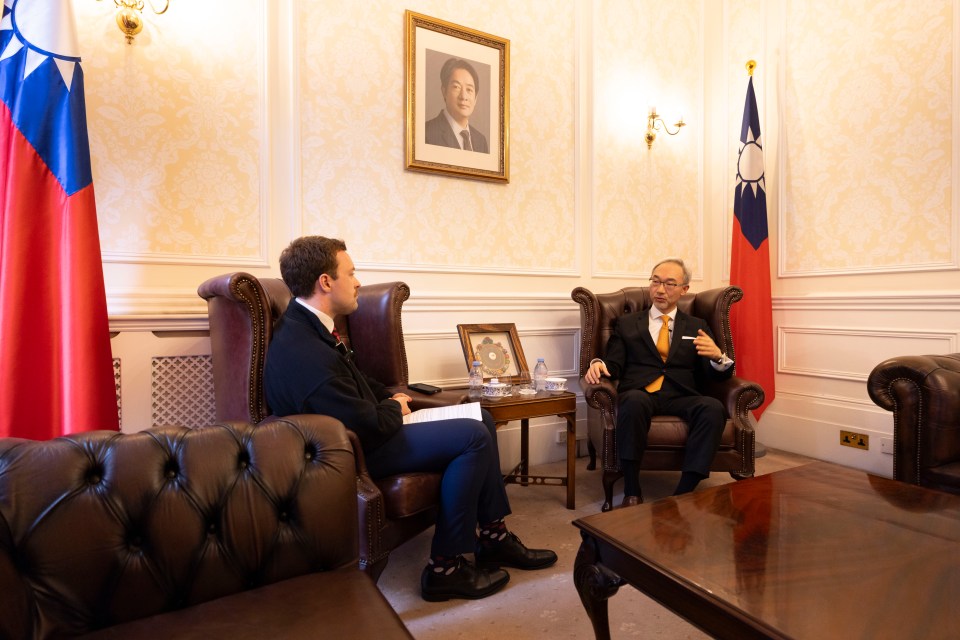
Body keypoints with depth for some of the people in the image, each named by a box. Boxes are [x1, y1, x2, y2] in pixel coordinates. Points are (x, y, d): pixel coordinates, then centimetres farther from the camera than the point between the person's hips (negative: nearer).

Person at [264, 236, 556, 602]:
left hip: (358, 426, 10)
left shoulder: (306, 323, 3)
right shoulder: (308, 356, -30)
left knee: (481, 419, 7)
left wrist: (390, 398, 2)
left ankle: (493, 537, 16)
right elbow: (370, 430, -26)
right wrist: (395, 408, -6)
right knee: (473, 437, -19)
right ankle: (445, 568, -5)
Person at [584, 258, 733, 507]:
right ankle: (632, 493, -26)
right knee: (634, 400, -36)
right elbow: (615, 364, 10)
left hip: (681, 398, 2)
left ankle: (683, 493, -24)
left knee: (714, 407, -30)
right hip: (640, 395, -1)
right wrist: (600, 364, -14)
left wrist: (718, 357, -12)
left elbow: (713, 374, 11)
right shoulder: (627, 323, 20)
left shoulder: (697, 327, 21)